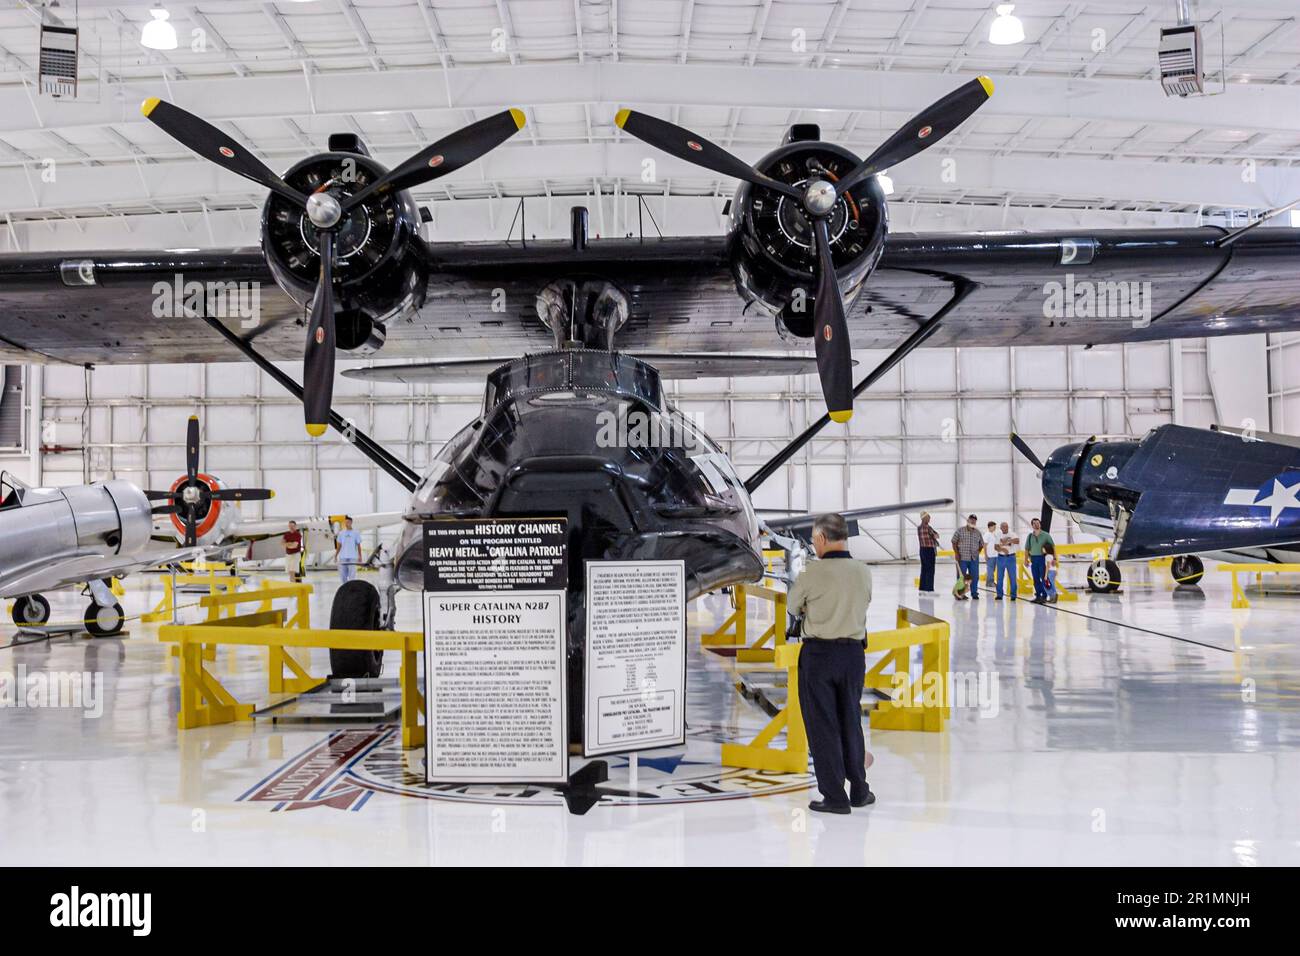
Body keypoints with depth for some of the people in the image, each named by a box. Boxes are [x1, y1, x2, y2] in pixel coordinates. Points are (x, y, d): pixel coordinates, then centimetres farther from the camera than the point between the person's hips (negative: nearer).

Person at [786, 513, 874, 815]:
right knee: (851, 722, 17)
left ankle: (835, 796, 7)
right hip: (854, 652, 4)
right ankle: (859, 790, 26)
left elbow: (792, 606, 0)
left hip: (818, 653, -4)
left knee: (822, 725, 4)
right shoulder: (864, 572, -1)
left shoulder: (813, 572, -14)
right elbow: (862, 603, 11)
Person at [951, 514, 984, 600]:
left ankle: (974, 594, 15)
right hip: (962, 558, -3)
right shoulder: (960, 531, -1)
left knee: (975, 577, 5)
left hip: (974, 559, 3)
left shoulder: (978, 532, 8)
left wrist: (977, 552, 4)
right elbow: (954, 542, 0)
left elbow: (981, 544, 18)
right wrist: (956, 553, -8)